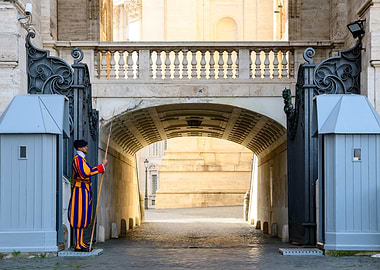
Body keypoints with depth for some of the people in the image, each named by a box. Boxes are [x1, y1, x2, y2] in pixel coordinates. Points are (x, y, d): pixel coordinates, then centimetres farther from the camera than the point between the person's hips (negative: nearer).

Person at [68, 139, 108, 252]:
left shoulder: (82, 159, 20)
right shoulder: (77, 159, -13)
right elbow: (86, 173, -25)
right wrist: (102, 165, -21)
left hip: (85, 191, 10)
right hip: (81, 191, -10)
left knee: (84, 218, 10)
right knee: (79, 217, -10)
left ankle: (80, 243, 12)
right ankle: (78, 245, -9)